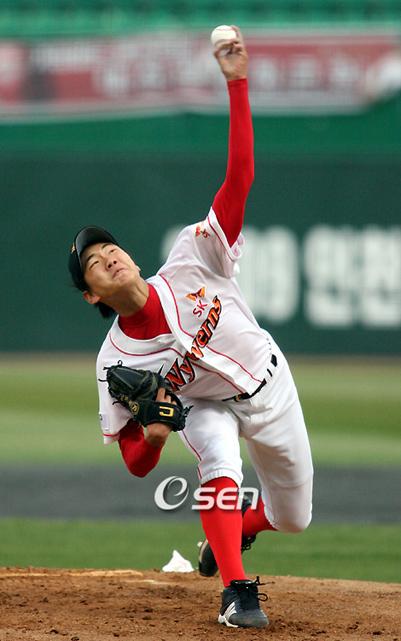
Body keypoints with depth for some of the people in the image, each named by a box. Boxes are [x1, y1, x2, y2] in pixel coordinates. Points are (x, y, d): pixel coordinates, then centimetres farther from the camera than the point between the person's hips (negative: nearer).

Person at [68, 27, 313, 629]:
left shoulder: (190, 263, -26)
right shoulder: (116, 361, -24)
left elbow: (240, 174, -32)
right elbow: (136, 464, -18)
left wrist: (237, 84, -40)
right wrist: (153, 434, -42)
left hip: (269, 386, 2)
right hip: (205, 406, -2)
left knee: (294, 517, 9)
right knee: (218, 457, -36)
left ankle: (233, 527, 43)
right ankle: (237, 590, -27)